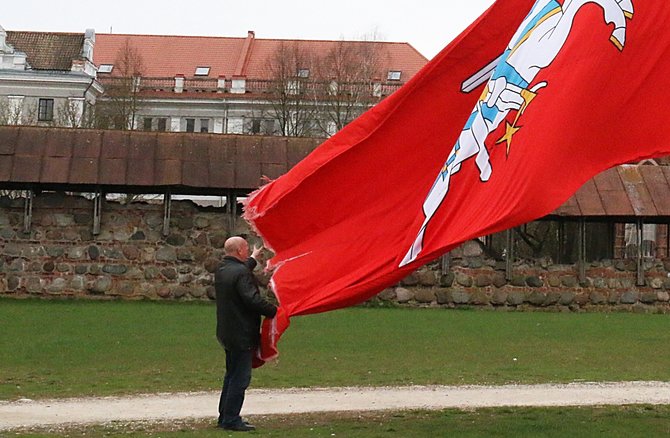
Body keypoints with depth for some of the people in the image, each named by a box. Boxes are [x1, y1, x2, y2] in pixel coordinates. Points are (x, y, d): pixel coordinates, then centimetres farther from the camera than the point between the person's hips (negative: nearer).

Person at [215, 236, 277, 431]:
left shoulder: (221, 270, 10)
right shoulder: (241, 273, -20)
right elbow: (253, 300, -27)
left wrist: (253, 259, 46)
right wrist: (276, 311, -19)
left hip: (227, 333, 10)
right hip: (242, 334, -10)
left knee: (232, 375, 19)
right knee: (240, 378, -4)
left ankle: (225, 417, 25)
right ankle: (231, 420, -1)